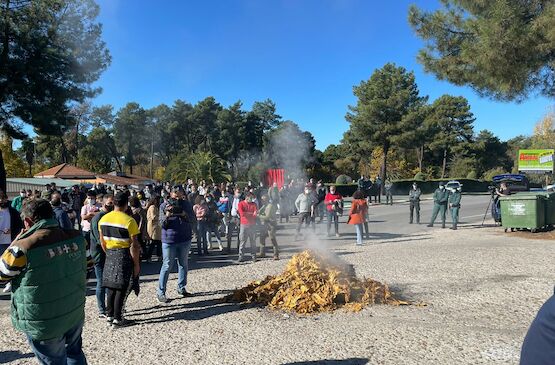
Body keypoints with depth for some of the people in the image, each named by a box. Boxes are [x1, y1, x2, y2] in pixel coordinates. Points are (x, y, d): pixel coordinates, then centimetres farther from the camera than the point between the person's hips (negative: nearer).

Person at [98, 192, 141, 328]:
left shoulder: (103, 219, 3)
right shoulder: (129, 221, -17)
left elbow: (102, 241, 10)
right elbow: (134, 245, -15)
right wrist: (136, 263, -8)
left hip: (110, 255, 6)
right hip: (124, 255, -6)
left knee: (111, 286, 16)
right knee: (121, 288, 3)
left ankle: (109, 315, 26)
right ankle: (117, 319, 10)